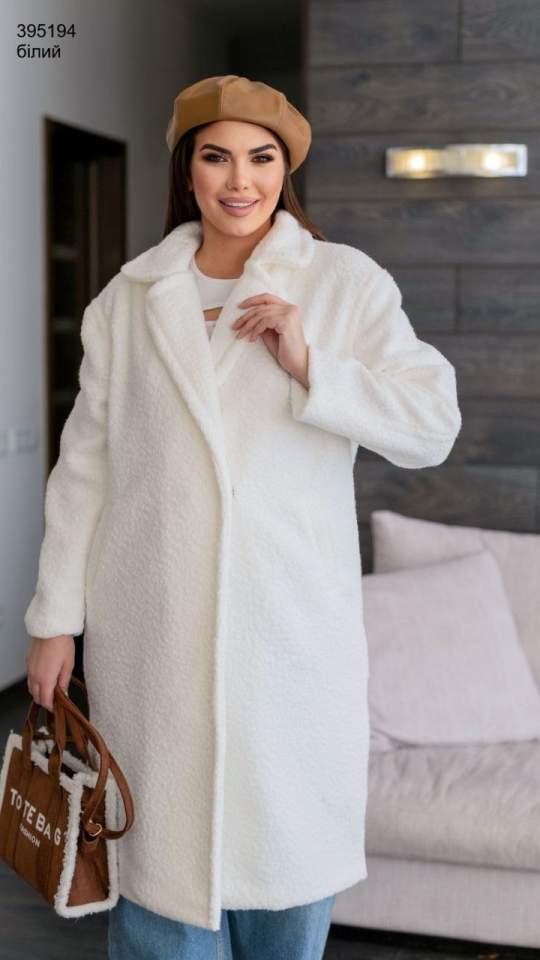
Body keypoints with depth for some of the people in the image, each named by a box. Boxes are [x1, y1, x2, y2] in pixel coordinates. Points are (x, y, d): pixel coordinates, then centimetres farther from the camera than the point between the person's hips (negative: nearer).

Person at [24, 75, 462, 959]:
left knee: (289, 837, 9)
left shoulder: (347, 283, 1)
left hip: (294, 626, -1)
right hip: (154, 632, 1)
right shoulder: (130, 297, 7)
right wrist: (54, 618, 6)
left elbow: (432, 427, -6)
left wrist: (308, 364, -17)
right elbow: (84, 465, 7)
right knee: (163, 841, 7)